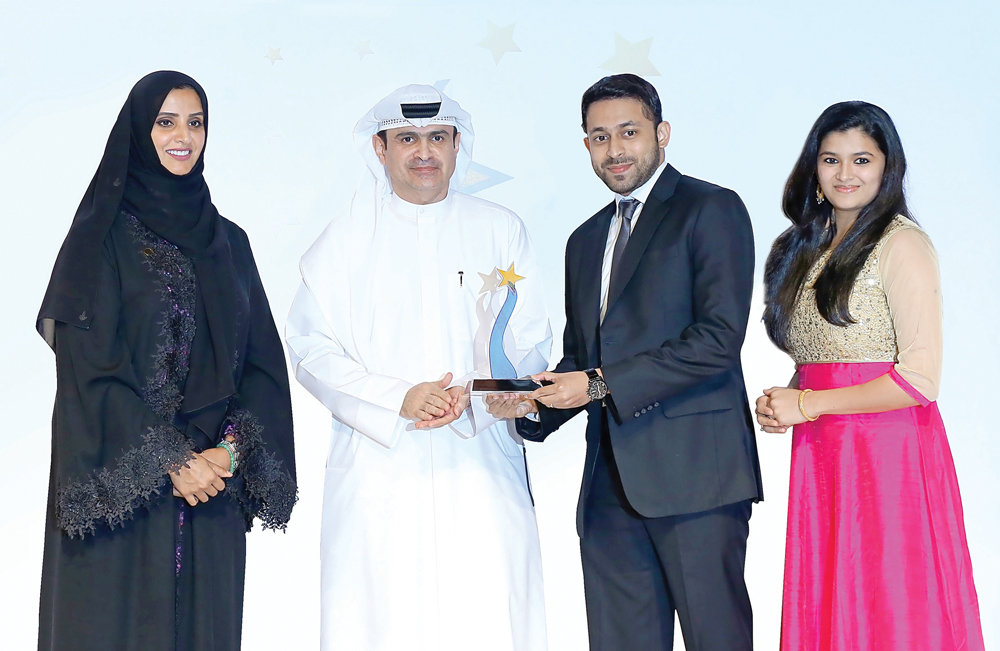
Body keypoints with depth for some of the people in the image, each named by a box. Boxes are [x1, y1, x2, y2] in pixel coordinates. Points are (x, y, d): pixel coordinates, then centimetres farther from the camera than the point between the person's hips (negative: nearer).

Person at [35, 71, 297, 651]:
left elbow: (262, 363, 7)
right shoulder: (102, 235, -2)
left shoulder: (228, 243, 12)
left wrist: (230, 451, -9)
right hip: (119, 486, -4)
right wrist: (168, 461, -14)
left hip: (212, 485, 4)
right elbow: (89, 367, -10)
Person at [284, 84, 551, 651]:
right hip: (378, 467, 0)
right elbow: (311, 350, 2)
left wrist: (474, 392, -11)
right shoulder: (346, 240, 9)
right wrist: (399, 399, -11)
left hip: (481, 464, 1)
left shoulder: (501, 231, 11)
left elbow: (531, 343, 8)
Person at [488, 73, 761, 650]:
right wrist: (536, 404, 5)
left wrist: (601, 384, -13)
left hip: (693, 470, -6)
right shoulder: (586, 240, 23)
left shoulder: (712, 209, 0)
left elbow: (719, 337, -12)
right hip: (611, 480, 7)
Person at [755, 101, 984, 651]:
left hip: (888, 455, -6)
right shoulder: (808, 249, 15)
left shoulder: (902, 245, -7)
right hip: (819, 457, 6)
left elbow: (920, 379, -14)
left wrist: (807, 404, -10)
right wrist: (780, 402, 2)